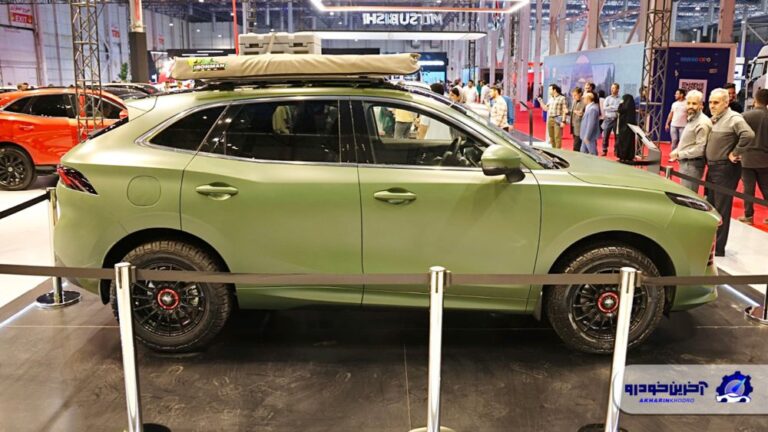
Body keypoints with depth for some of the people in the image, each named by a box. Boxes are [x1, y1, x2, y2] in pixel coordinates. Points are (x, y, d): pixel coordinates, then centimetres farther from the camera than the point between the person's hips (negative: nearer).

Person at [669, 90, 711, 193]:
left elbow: (700, 149, -23)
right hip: (686, 163, 10)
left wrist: (679, 154, -15)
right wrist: (677, 151, 7)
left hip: (692, 164, -10)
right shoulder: (691, 119, 15)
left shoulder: (702, 123, -17)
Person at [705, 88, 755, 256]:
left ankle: (718, 248, 4)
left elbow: (748, 135, -29)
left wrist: (734, 153, -20)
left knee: (721, 209, -3)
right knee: (710, 206, 16)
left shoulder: (733, 118, -13)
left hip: (725, 169, -9)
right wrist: (708, 160, 10)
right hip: (712, 167, 9)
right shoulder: (713, 119, 13)